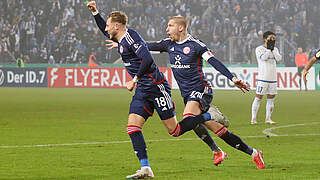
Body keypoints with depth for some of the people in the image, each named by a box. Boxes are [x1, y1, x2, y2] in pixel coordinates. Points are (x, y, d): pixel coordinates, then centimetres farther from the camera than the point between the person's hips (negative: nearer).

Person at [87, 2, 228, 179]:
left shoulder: (130, 36, -15)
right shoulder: (121, 39, 14)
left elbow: (148, 59, -25)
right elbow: (105, 32, 36)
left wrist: (134, 80, -19)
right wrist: (95, 12, 26)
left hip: (156, 87, -9)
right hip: (142, 91, 9)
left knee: (174, 130, -5)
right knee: (132, 126, -6)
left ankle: (208, 117, 14)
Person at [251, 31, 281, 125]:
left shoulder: (275, 49, 14)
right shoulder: (259, 49, -2)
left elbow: (278, 58, -2)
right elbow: (263, 57, -17)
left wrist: (273, 49, -8)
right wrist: (269, 48, -12)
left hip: (273, 78, 5)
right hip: (263, 78, -5)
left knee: (271, 98, 6)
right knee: (258, 97, -6)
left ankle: (268, 119, 13)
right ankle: (253, 119, -2)